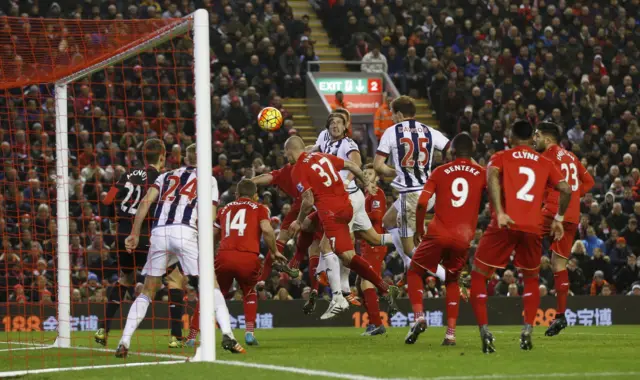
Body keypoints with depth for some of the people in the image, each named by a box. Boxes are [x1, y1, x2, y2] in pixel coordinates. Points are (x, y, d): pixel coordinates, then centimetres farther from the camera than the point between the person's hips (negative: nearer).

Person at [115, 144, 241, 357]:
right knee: (211, 286, 8)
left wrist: (134, 234, 8)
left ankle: (124, 342, 3)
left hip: (159, 232, 3)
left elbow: (146, 201, 10)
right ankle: (227, 335, -9)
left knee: (147, 292, 14)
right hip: (185, 232, -3)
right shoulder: (208, 180, 18)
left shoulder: (166, 176, 26)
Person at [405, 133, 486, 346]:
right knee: (452, 281, 22)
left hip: (438, 234, -2)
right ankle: (451, 333, 11)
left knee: (414, 273, 17)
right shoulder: (481, 174, 8)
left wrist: (419, 230, 11)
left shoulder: (439, 172, 5)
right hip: (463, 238, 2)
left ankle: (419, 316, -6)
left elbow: (422, 203, -2)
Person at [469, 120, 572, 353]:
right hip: (533, 228, 3)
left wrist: (499, 213, -18)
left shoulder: (500, 158, 11)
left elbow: (492, 177, -11)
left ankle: (485, 332, -8)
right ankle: (527, 331, 6)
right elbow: (566, 189, 7)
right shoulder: (545, 163, 18)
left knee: (478, 276, 9)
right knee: (531, 279, 24)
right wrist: (558, 218, 20)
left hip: (504, 226, -3)